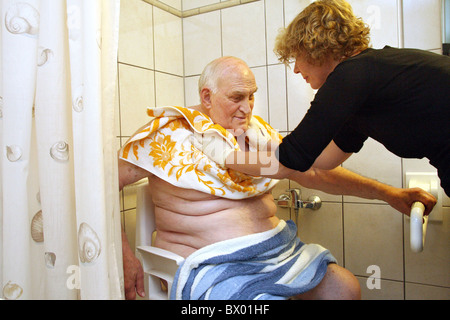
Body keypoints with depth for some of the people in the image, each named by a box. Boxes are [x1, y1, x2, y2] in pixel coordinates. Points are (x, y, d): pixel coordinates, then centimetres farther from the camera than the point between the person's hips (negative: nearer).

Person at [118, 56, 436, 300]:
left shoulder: (257, 130, 9)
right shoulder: (168, 133, -8)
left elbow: (312, 172, 11)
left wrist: (386, 192, 9)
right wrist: (125, 256, -14)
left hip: (274, 244, 6)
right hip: (212, 260, -6)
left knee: (346, 287, -4)